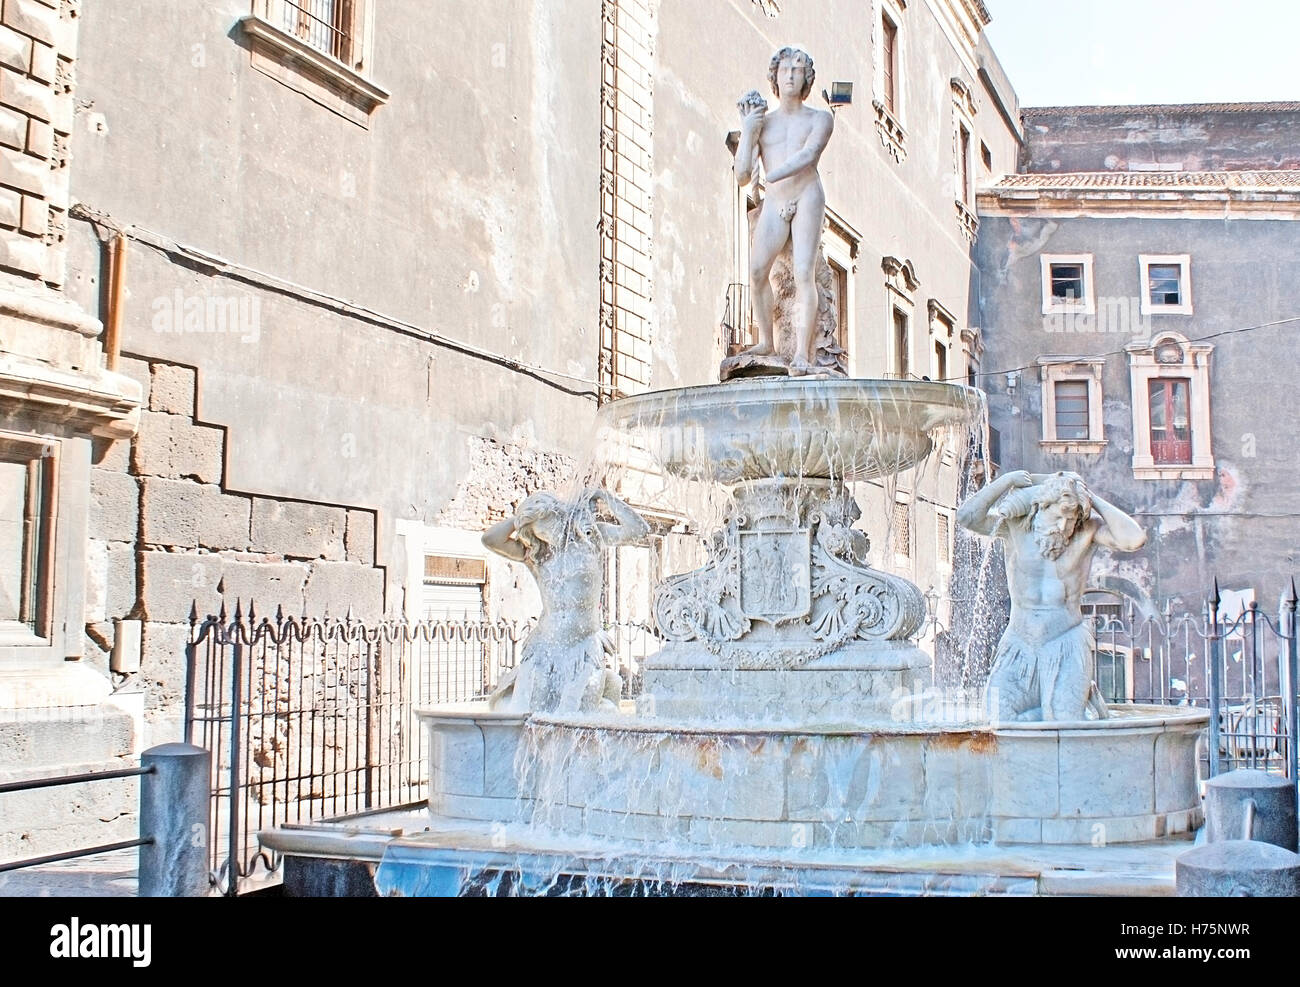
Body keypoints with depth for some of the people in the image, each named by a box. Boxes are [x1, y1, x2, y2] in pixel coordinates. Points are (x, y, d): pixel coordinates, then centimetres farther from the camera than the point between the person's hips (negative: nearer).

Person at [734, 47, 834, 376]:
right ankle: (766, 340, 0)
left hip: (807, 198, -3)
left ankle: (803, 354, -26)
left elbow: (808, 155, -9)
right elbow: (742, 176, 10)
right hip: (774, 204, 3)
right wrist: (746, 133, 0)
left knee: (804, 273, -18)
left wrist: (769, 175, -22)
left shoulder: (820, 118, 13)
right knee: (757, 270, -17)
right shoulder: (762, 123, 20)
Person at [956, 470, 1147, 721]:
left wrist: (1094, 500, -13)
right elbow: (967, 517, -15)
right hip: (1019, 649, 2)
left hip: (1067, 646, -2)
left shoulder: (1088, 530, -3)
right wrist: (1006, 481, -13)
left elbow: (1134, 540, -19)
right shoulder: (1016, 526, -2)